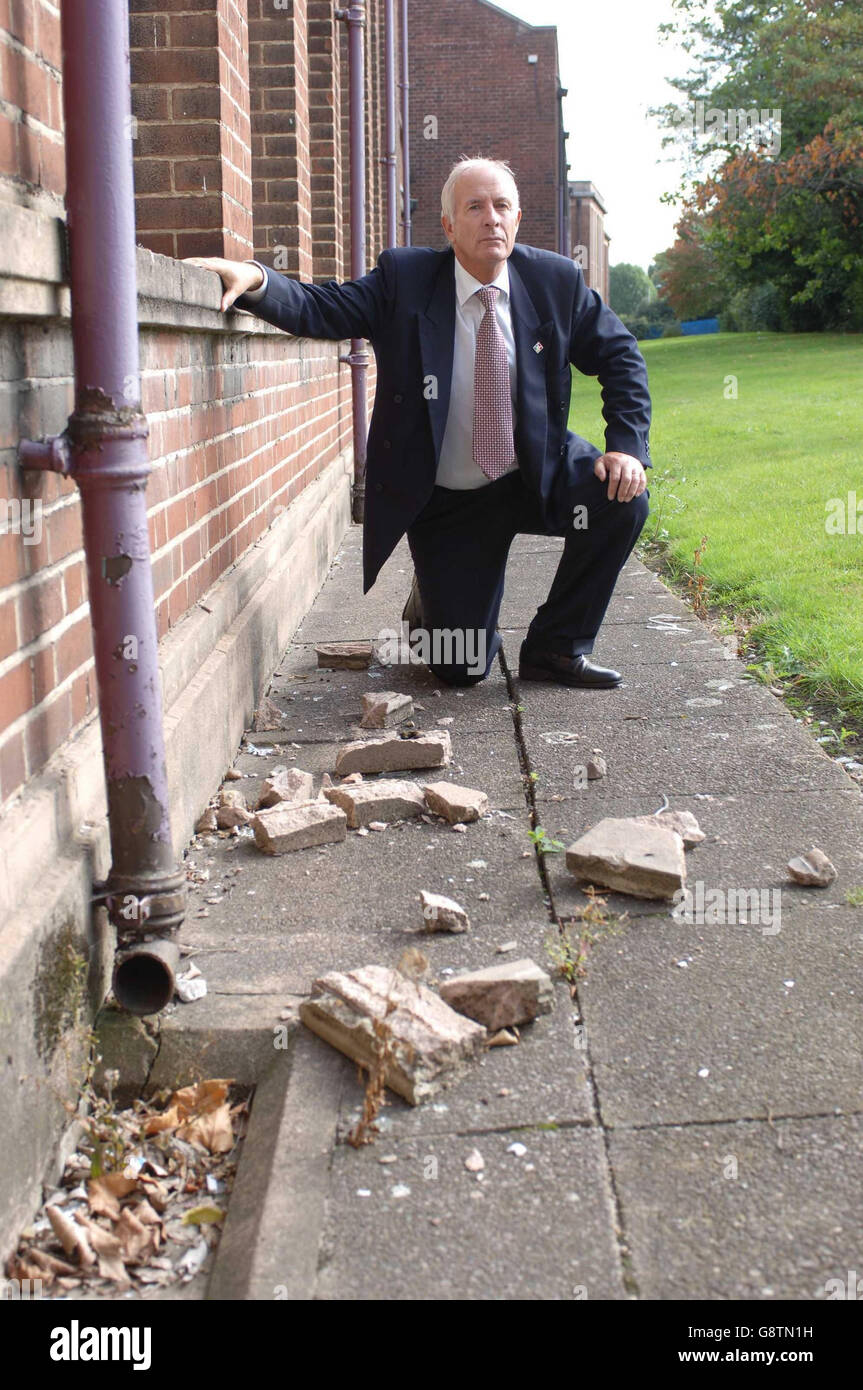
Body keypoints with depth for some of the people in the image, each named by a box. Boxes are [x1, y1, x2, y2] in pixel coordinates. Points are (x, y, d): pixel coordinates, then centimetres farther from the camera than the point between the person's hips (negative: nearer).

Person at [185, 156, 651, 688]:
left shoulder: (557, 279, -3)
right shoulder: (404, 277, -8)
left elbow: (619, 354, 3)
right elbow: (321, 309, -15)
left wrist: (627, 444, -12)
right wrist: (255, 280, -36)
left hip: (536, 479, 2)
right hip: (442, 501, -2)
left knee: (622, 498, -27)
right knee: (461, 669, -6)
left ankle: (556, 647, -4)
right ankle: (431, 601, 34)